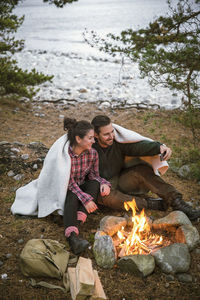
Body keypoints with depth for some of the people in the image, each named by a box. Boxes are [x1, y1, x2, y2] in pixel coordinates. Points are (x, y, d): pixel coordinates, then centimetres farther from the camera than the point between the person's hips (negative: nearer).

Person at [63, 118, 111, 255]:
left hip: (82, 186, 4)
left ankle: (79, 220, -39)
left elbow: (94, 175, 0)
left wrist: (104, 183, -23)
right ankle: (72, 235, -55)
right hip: (65, 190, -4)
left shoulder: (93, 153, -10)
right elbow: (70, 183, -23)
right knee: (73, 196, -36)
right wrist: (85, 199, -33)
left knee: (95, 184, -26)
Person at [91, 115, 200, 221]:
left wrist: (160, 147, -44)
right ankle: (150, 203, -27)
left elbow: (139, 146, -25)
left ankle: (177, 202, -24)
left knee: (142, 171, -24)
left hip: (120, 181, 3)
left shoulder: (119, 142, -10)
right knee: (107, 195, -38)